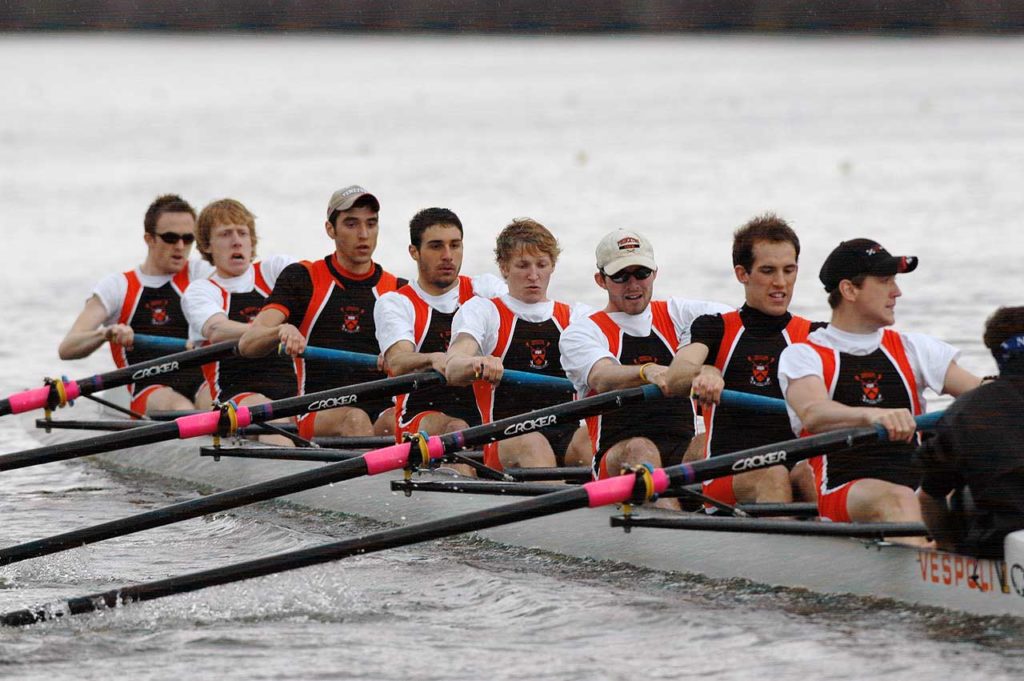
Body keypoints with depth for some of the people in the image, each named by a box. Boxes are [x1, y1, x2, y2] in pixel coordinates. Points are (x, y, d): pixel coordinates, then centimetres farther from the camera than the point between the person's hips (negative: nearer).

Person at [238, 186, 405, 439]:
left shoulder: (398, 290, 19)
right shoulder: (303, 278, 12)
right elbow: (247, 344, -1)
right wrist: (282, 331, -26)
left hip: (382, 410, 2)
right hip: (319, 415, -2)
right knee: (354, 419, -36)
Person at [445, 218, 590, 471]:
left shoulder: (576, 315, 24)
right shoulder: (482, 310, 14)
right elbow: (452, 369, -5)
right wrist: (477, 364, -32)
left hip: (568, 434, 3)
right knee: (532, 445, -37)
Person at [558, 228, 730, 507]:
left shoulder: (677, 314, 19)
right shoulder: (581, 332, 6)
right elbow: (603, 378, -17)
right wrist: (647, 372, -40)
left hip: (685, 452, 4)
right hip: (615, 460, -4)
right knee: (639, 448, -36)